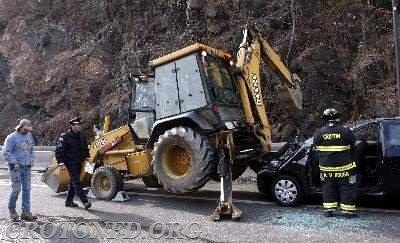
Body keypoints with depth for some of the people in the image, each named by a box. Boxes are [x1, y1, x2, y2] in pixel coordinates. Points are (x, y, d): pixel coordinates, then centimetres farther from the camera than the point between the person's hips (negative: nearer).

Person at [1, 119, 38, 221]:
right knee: (16, 189, -5)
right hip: (16, 168, -6)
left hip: (27, 167, 6)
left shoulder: (29, 136, 12)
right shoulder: (12, 137, -7)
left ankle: (26, 212, 11)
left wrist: (31, 160, 9)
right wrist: (14, 162, -15)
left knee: (27, 189, 5)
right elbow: (5, 152, -10)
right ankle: (11, 209, 20)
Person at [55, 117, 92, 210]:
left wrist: (85, 158, 12)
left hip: (79, 163, 7)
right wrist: (61, 163, -19)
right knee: (77, 182, -11)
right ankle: (85, 202, -16)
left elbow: (85, 149, 23)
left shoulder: (82, 136, 10)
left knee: (73, 182, 15)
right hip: (70, 163, -7)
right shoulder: (65, 137, -10)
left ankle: (69, 201, 26)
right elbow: (58, 151, -11)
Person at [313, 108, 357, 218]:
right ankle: (348, 211, 13)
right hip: (344, 167, -2)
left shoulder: (319, 132, -7)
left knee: (328, 188, 13)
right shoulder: (346, 132, -11)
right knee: (346, 188, 9)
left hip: (326, 167, 2)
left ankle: (328, 210, 16)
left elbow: (316, 146, 5)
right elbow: (353, 146, 2)